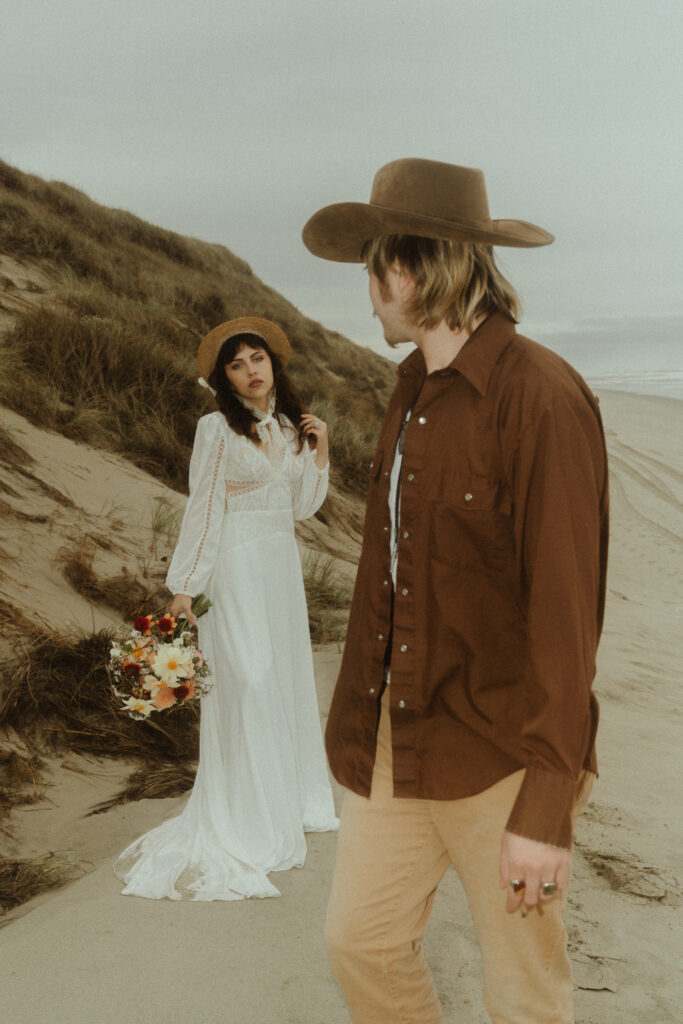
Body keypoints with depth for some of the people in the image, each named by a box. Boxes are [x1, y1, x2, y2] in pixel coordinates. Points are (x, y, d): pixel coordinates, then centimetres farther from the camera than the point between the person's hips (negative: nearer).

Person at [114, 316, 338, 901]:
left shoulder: (289, 428, 10)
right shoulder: (218, 429, -9)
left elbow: (303, 507, 12)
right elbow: (202, 509, -9)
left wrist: (320, 452, 2)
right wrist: (184, 587, -11)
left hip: (283, 566, 7)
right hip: (237, 567, -7)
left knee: (288, 678, 14)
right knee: (247, 684, -5)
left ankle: (290, 802, 29)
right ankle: (249, 824, 7)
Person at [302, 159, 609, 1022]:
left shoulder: (541, 396, -19)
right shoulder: (414, 391, 7)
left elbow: (567, 610, -20)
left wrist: (545, 811, -18)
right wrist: (361, 716, 14)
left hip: (500, 752, -7)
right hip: (399, 740, 7)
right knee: (360, 940, 18)